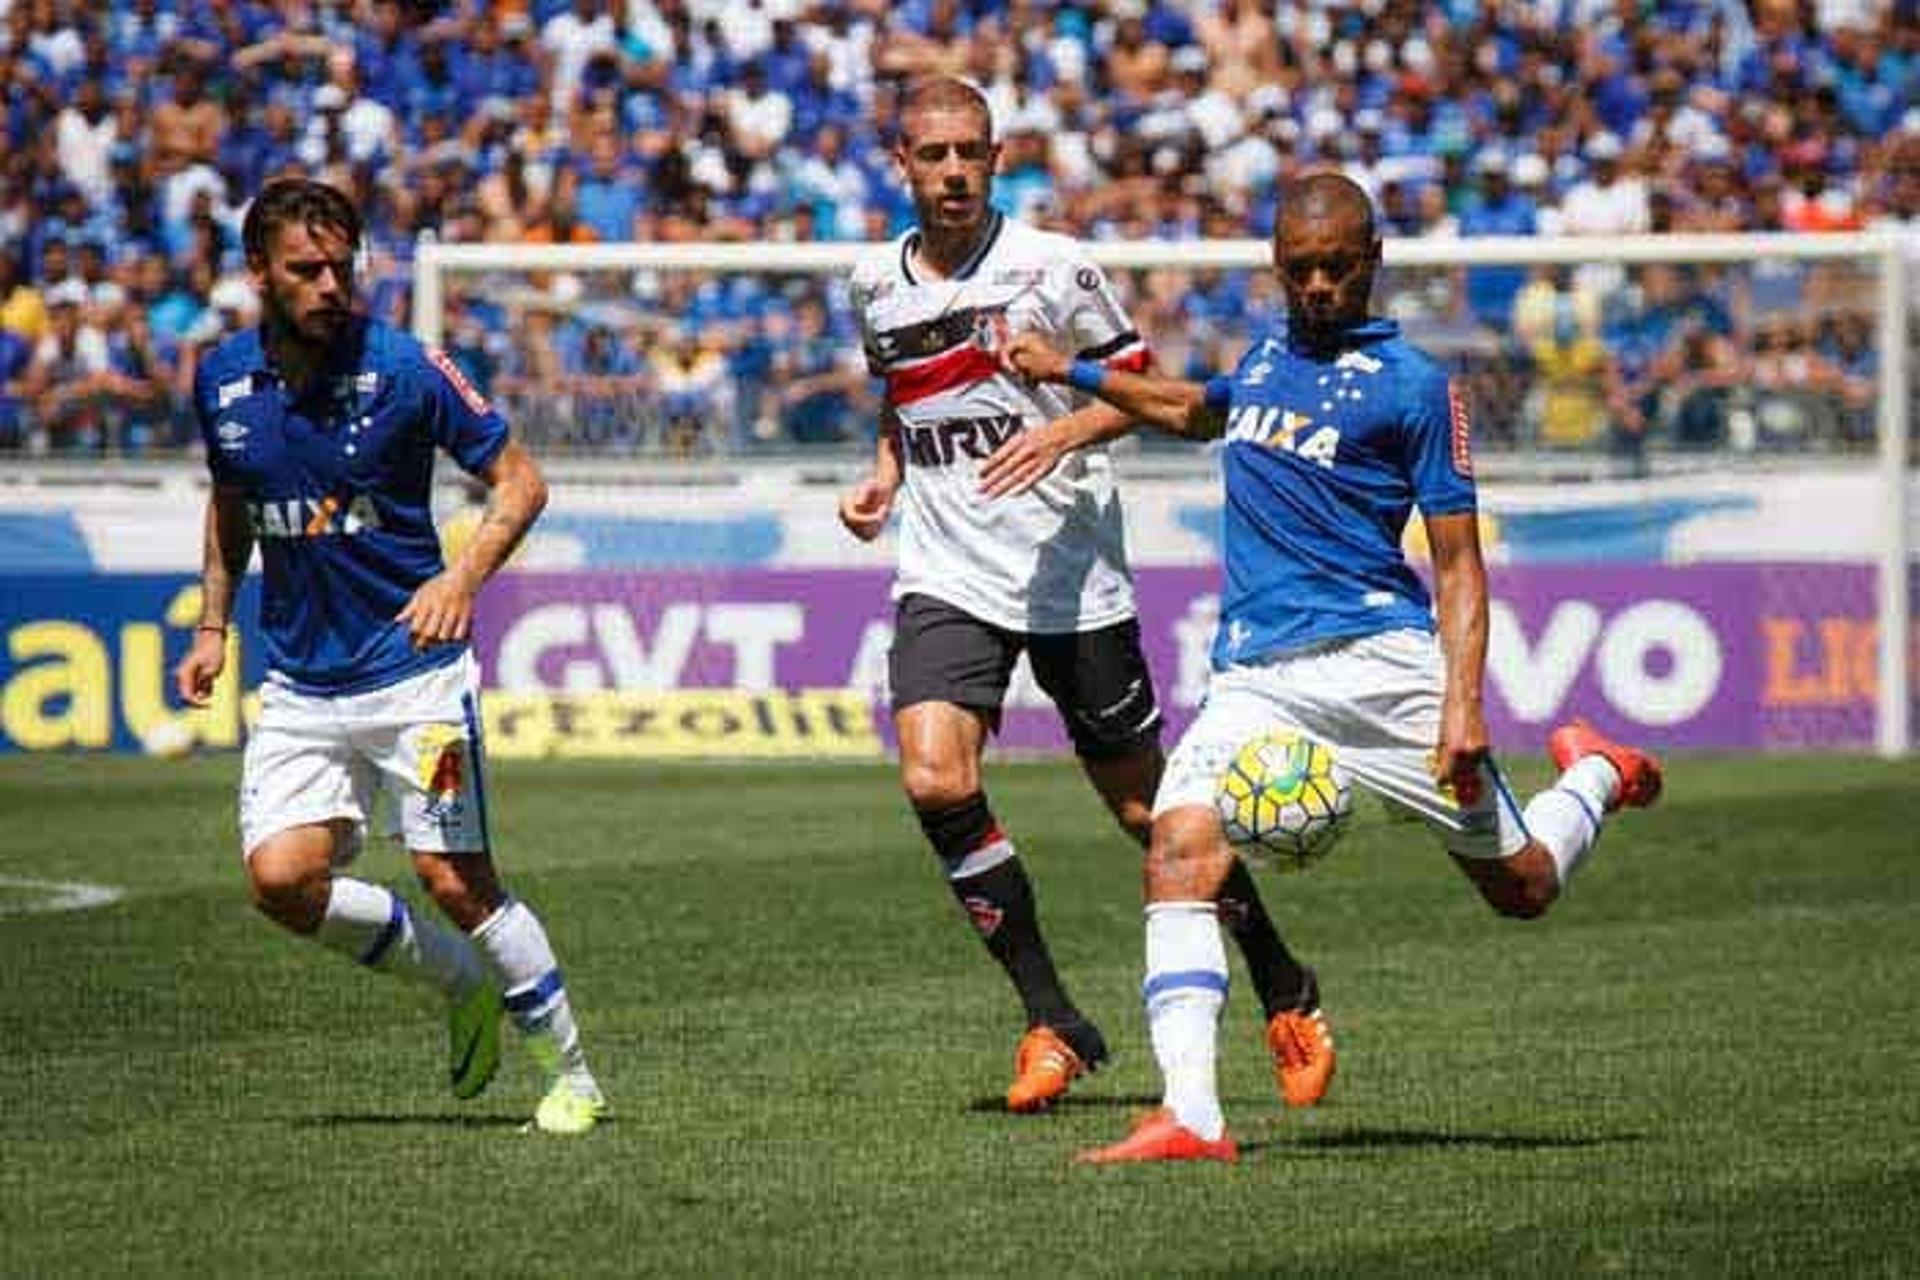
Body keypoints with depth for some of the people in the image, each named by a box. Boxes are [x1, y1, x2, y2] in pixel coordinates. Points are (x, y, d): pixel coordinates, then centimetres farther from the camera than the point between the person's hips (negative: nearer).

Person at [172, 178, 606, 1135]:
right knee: (281, 878, -11)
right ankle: (461, 981, 14)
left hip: (413, 667, -4)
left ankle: (571, 1077, 6)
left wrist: (463, 576, -21)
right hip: (300, 685, 4)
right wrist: (213, 625, 14)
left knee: (455, 880, -10)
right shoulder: (222, 382, 2)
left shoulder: (403, 368, -12)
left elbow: (520, 481, -6)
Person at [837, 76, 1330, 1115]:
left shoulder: (1050, 267, -7)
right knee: (934, 781, -19)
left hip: (1070, 571, -3)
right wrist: (883, 480, 8)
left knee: (1145, 804, 3)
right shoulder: (876, 285, 7)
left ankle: (1286, 998, 24)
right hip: (947, 575, 3)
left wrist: (1064, 431, -18)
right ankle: (1052, 1022, -7)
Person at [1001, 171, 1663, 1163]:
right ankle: (1190, 1116, -28)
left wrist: (1464, 703, -14)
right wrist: (1072, 374, 40)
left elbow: (1460, 564, -2)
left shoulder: (1411, 384, -1)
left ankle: (1594, 775, 40)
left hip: (1378, 662, -4)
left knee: (1521, 887, 6)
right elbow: (1196, 412, 43)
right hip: (1255, 676, 4)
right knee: (1178, 850, -22)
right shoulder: (1267, 355, 17)